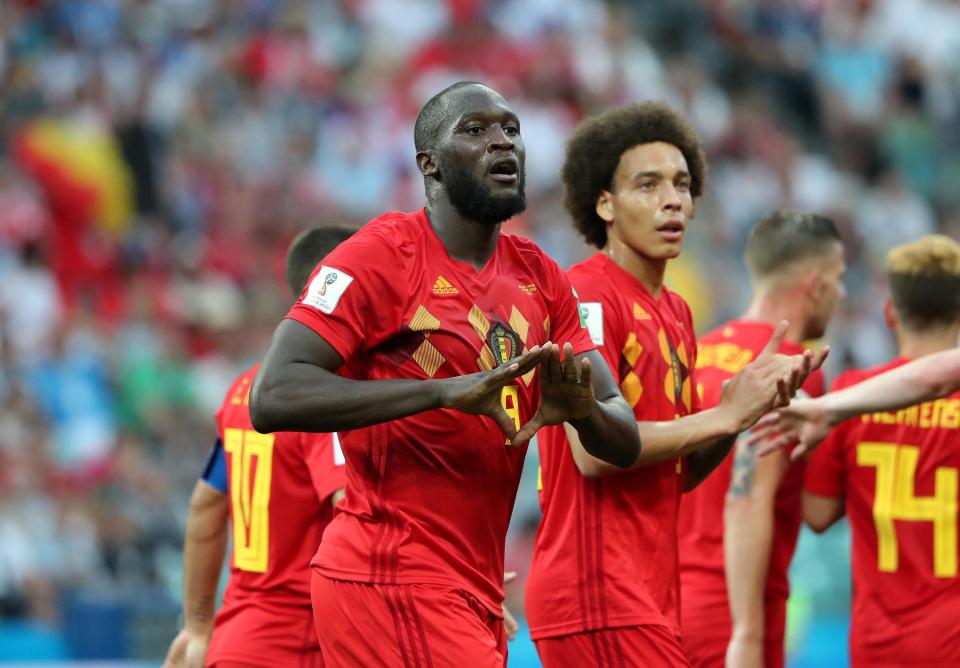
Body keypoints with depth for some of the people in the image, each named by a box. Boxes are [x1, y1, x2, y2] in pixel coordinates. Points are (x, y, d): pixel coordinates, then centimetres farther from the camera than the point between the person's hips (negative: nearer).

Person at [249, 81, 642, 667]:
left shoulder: (541, 280, 14)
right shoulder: (380, 256, -8)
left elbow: (624, 442, 12)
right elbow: (274, 398, -20)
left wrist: (581, 410, -13)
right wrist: (445, 390, -28)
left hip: (475, 592, 8)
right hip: (392, 581, -8)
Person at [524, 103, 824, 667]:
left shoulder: (675, 312, 19)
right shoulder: (587, 294, -9)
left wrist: (749, 404, 3)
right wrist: (724, 416, -13)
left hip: (651, 595, 9)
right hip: (598, 593, -9)